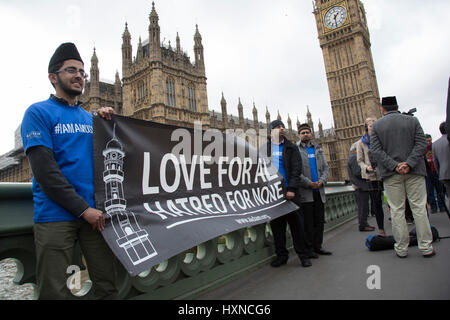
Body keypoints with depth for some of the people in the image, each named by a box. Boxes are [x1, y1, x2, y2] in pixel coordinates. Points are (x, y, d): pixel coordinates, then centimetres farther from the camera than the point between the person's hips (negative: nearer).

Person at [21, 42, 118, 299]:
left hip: (94, 213, 5)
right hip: (56, 215, -4)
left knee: (107, 286, 9)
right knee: (55, 292, 6)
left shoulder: (90, 118, 15)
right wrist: (82, 208, -15)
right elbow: (44, 170, -11)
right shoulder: (39, 112, 0)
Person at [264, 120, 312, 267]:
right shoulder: (265, 148, 12)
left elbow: (296, 169, 0)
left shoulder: (291, 147, 8)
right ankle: (281, 254, 18)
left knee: (296, 222, 1)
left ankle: (303, 254, 14)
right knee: (276, 224, 7)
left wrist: (291, 189, -11)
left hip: (288, 191, -1)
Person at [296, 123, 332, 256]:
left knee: (320, 220, 9)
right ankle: (309, 247, 10)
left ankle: (318, 246, 20)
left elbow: (325, 167, 14)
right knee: (308, 222, 0)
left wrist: (322, 180, -5)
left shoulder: (318, 149, 17)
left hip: (319, 190, 5)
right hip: (305, 192, -5)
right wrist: (309, 183, -15)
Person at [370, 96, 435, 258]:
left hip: (391, 174, -1)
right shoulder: (412, 120, 7)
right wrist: (409, 164, -11)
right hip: (414, 172, 1)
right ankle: (426, 247, 12)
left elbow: (376, 150, -7)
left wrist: (394, 166, -10)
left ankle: (401, 248, 10)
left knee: (397, 211, 4)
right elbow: (421, 143, -3)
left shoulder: (376, 125, 3)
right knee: (419, 208, 7)